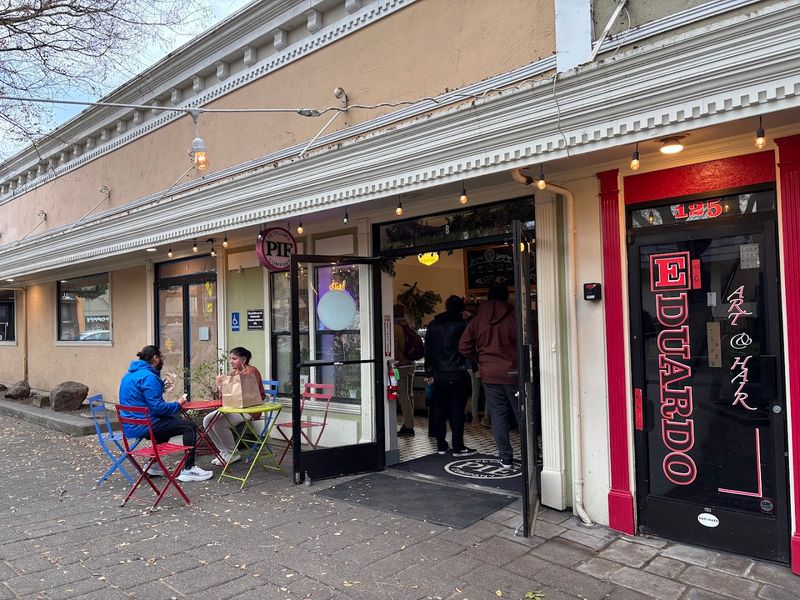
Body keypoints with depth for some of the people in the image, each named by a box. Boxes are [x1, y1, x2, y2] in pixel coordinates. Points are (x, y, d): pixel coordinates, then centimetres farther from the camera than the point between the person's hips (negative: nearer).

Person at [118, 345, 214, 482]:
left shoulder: (130, 374, 14)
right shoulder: (148, 377, -18)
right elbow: (157, 407, -22)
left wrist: (162, 387, 24)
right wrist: (178, 404, -8)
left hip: (130, 426, 11)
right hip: (143, 426, -11)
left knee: (174, 419, 32)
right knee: (189, 427, -6)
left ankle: (155, 465, 31)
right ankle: (188, 469, -6)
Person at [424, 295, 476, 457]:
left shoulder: (433, 325, 9)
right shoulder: (461, 324, -6)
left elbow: (428, 350, 12)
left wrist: (428, 372, 15)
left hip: (439, 375, 5)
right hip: (458, 374, -4)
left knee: (439, 409, 10)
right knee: (457, 410, -1)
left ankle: (441, 445, 15)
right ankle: (458, 447, 1)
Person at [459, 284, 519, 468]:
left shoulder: (476, 321, 3)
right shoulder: (514, 317, -7)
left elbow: (464, 347, 2)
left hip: (489, 375, 2)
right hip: (513, 373, -2)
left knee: (498, 416, 7)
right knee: (521, 414, 8)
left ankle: (506, 458, 10)